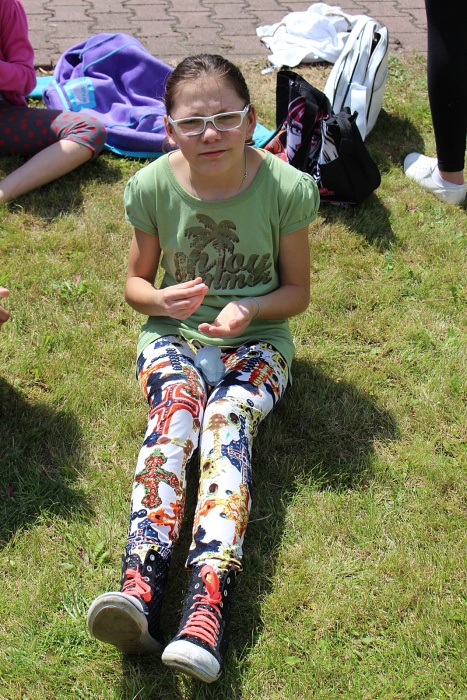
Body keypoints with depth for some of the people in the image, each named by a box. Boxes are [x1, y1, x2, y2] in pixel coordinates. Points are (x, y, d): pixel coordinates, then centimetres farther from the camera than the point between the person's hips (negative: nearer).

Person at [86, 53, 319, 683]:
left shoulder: (285, 187, -10)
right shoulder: (153, 185, -6)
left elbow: (297, 291, 0)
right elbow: (136, 281, 6)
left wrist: (247, 309, -21)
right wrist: (162, 299, -18)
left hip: (257, 341, -1)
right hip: (173, 334, 1)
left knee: (227, 422, -32)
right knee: (174, 411, -32)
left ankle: (206, 618, -48)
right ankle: (140, 590, -49)